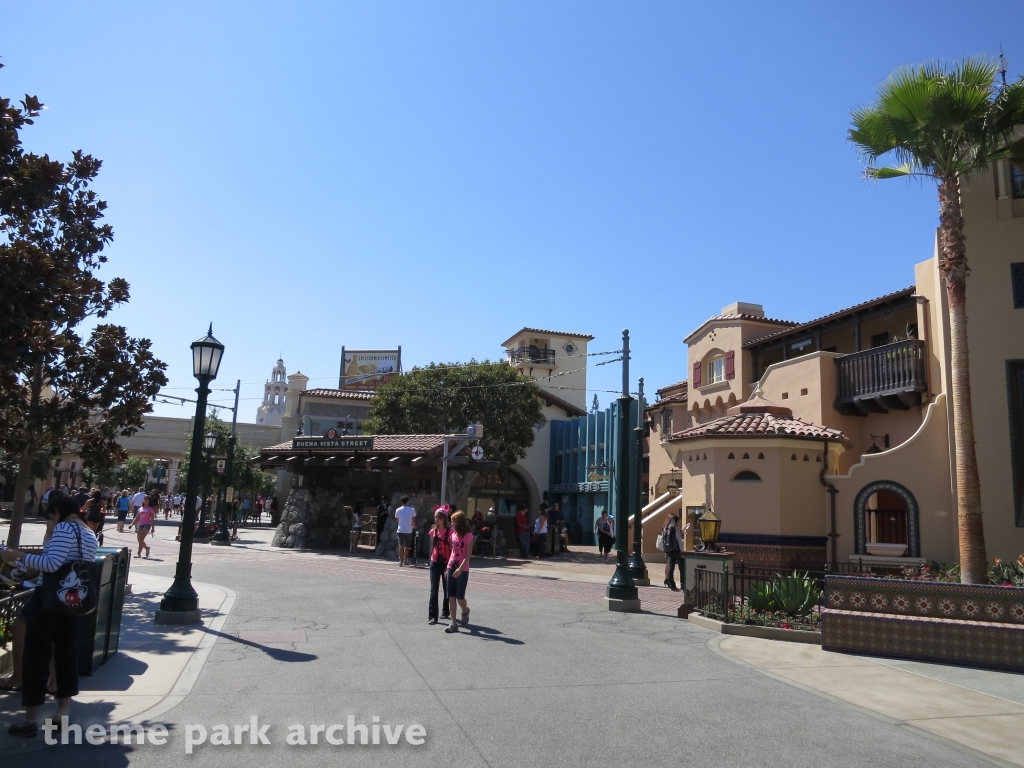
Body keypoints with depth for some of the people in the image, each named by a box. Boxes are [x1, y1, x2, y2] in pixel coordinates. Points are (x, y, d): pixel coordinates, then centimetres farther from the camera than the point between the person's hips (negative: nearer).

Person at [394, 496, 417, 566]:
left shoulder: (398, 510, 1)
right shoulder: (412, 510, -5)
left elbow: (397, 519, 9)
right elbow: (414, 520, -1)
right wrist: (414, 526, 19)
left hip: (400, 530, 1)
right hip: (408, 531, -1)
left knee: (401, 546, 3)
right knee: (407, 546, 10)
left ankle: (401, 560, -3)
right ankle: (405, 560, 13)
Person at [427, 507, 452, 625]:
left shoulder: (450, 531, -9)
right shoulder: (433, 531, 5)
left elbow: (452, 548, -9)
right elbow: (432, 546, 13)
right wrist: (430, 560, 12)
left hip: (446, 563, -3)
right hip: (435, 562, 3)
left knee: (447, 588, 11)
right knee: (434, 589, -2)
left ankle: (445, 611, 29)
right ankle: (432, 616, -2)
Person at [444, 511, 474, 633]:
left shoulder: (468, 535, -10)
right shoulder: (454, 534, 9)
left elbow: (468, 554, -14)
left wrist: (460, 568, -23)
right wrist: (448, 568, 13)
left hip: (462, 570, -6)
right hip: (451, 568, 6)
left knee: (460, 597, -3)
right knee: (451, 596, 1)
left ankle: (465, 611, 29)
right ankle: (453, 623, 5)